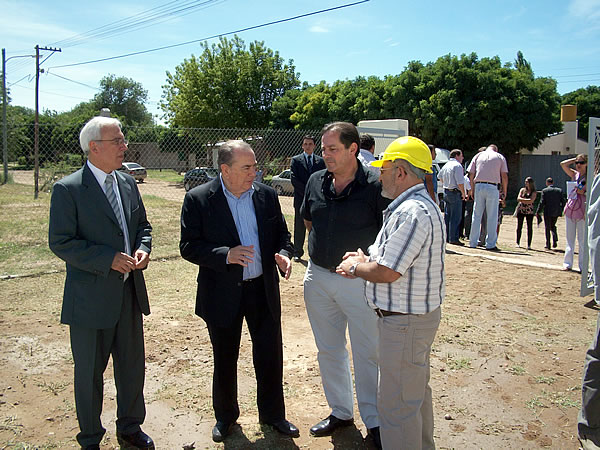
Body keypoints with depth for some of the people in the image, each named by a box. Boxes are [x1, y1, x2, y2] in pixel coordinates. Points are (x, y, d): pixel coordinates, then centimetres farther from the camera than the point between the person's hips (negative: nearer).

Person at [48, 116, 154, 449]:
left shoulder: (128, 184, 7)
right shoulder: (68, 189, -12)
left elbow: (143, 225, 16)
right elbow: (60, 243, -16)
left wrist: (143, 249, -4)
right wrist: (108, 259, -22)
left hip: (129, 294, 6)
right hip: (90, 299, -6)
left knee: (132, 366, 18)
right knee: (89, 373, 11)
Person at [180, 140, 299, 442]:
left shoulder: (266, 195, 0)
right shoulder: (198, 199, -10)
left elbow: (281, 234, 9)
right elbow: (188, 247, -11)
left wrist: (283, 254, -12)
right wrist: (225, 255, -26)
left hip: (263, 290, 3)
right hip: (222, 294, -2)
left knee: (270, 356, 12)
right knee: (224, 360, 15)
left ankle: (272, 413, 35)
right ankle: (225, 415, 39)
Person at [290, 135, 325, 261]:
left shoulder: (321, 161, 9)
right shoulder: (296, 160, 4)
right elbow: (294, 180, -5)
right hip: (300, 199, -1)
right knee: (299, 227, 4)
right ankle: (297, 252, 14)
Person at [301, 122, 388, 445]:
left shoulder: (374, 187, -14)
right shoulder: (316, 182, 2)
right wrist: (324, 247, 9)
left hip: (359, 281, -5)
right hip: (318, 278, 5)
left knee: (366, 354, 6)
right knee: (328, 351, 17)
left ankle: (374, 421, 25)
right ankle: (340, 411, 36)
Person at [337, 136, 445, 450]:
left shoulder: (413, 213, -25)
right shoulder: (413, 206, 12)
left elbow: (387, 272, -27)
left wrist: (356, 267, -8)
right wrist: (364, 260, 5)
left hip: (404, 322, -11)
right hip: (415, 315, 11)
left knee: (396, 405, 0)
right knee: (416, 392, 25)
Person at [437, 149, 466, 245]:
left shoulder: (446, 165, 13)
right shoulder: (457, 166, -13)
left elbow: (440, 177, 30)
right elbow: (460, 182, -19)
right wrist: (463, 193, -8)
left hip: (446, 192, 9)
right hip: (455, 193, -9)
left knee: (447, 216, 13)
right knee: (455, 217, -6)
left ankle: (446, 237, 17)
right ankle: (453, 239, -7)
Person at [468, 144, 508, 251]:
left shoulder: (478, 155, 14)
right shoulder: (500, 157, 10)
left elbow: (471, 175, 9)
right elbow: (504, 176, 3)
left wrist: (472, 190, 14)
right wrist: (504, 192, 9)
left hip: (478, 185, 2)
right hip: (492, 187, -2)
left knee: (476, 215, 8)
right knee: (492, 217, 0)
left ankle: (473, 243, 8)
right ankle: (490, 244, -1)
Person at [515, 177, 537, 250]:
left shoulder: (534, 192, 1)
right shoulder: (522, 190, 9)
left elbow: (531, 201, -14)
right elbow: (518, 198, -3)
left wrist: (522, 200, -11)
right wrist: (527, 200, -14)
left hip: (529, 211, -2)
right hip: (520, 210, 2)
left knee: (530, 228, -4)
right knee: (519, 227, 3)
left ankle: (529, 245, 0)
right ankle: (518, 243, 14)